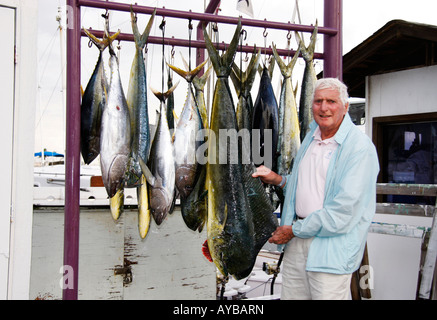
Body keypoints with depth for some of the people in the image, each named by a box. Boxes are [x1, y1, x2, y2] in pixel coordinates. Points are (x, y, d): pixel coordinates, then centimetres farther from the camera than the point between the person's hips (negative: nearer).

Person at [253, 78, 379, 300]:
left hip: (332, 246, -7)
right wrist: (278, 180, 7)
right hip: (296, 241, 7)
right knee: (290, 296, 14)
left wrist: (294, 230, -15)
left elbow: (345, 209, -21)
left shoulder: (360, 148, -15)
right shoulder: (311, 136, 12)